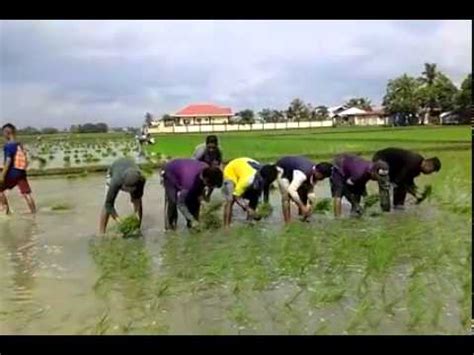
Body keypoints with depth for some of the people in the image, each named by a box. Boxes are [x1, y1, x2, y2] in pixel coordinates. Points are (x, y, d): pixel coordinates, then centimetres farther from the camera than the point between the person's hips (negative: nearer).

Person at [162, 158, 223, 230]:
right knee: (172, 201, -22)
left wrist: (201, 194, -12)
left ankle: (192, 225, 9)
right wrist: (192, 220, -33)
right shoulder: (190, 181, -46)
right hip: (170, 173, -6)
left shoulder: (207, 170, -26)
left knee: (195, 199, -3)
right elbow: (180, 204, -36)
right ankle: (169, 225, -8)